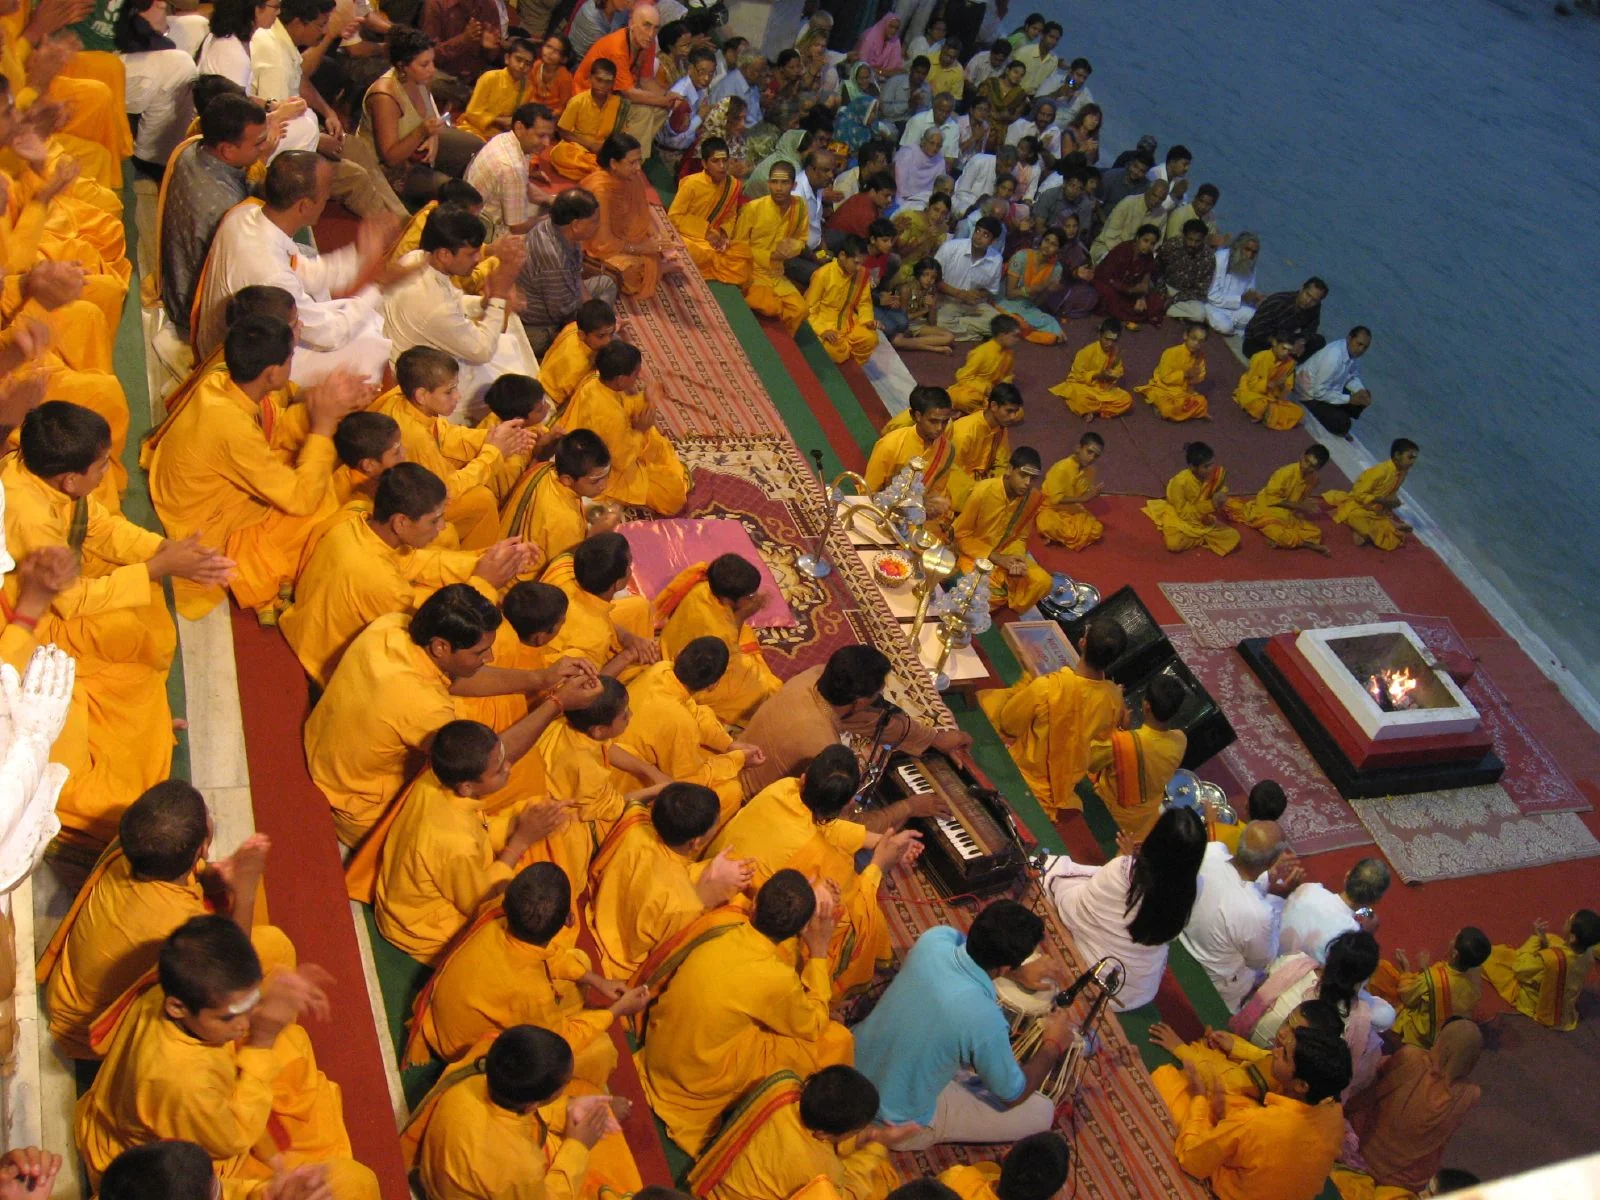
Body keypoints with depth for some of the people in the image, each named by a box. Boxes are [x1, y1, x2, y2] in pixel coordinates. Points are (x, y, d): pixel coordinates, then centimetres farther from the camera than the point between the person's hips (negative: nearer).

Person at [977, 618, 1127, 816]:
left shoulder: (1046, 688, -35)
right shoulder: (1114, 698, -21)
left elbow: (1008, 725, -17)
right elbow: (1099, 739, -1)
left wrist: (1026, 678, -8)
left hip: (1029, 776, -4)